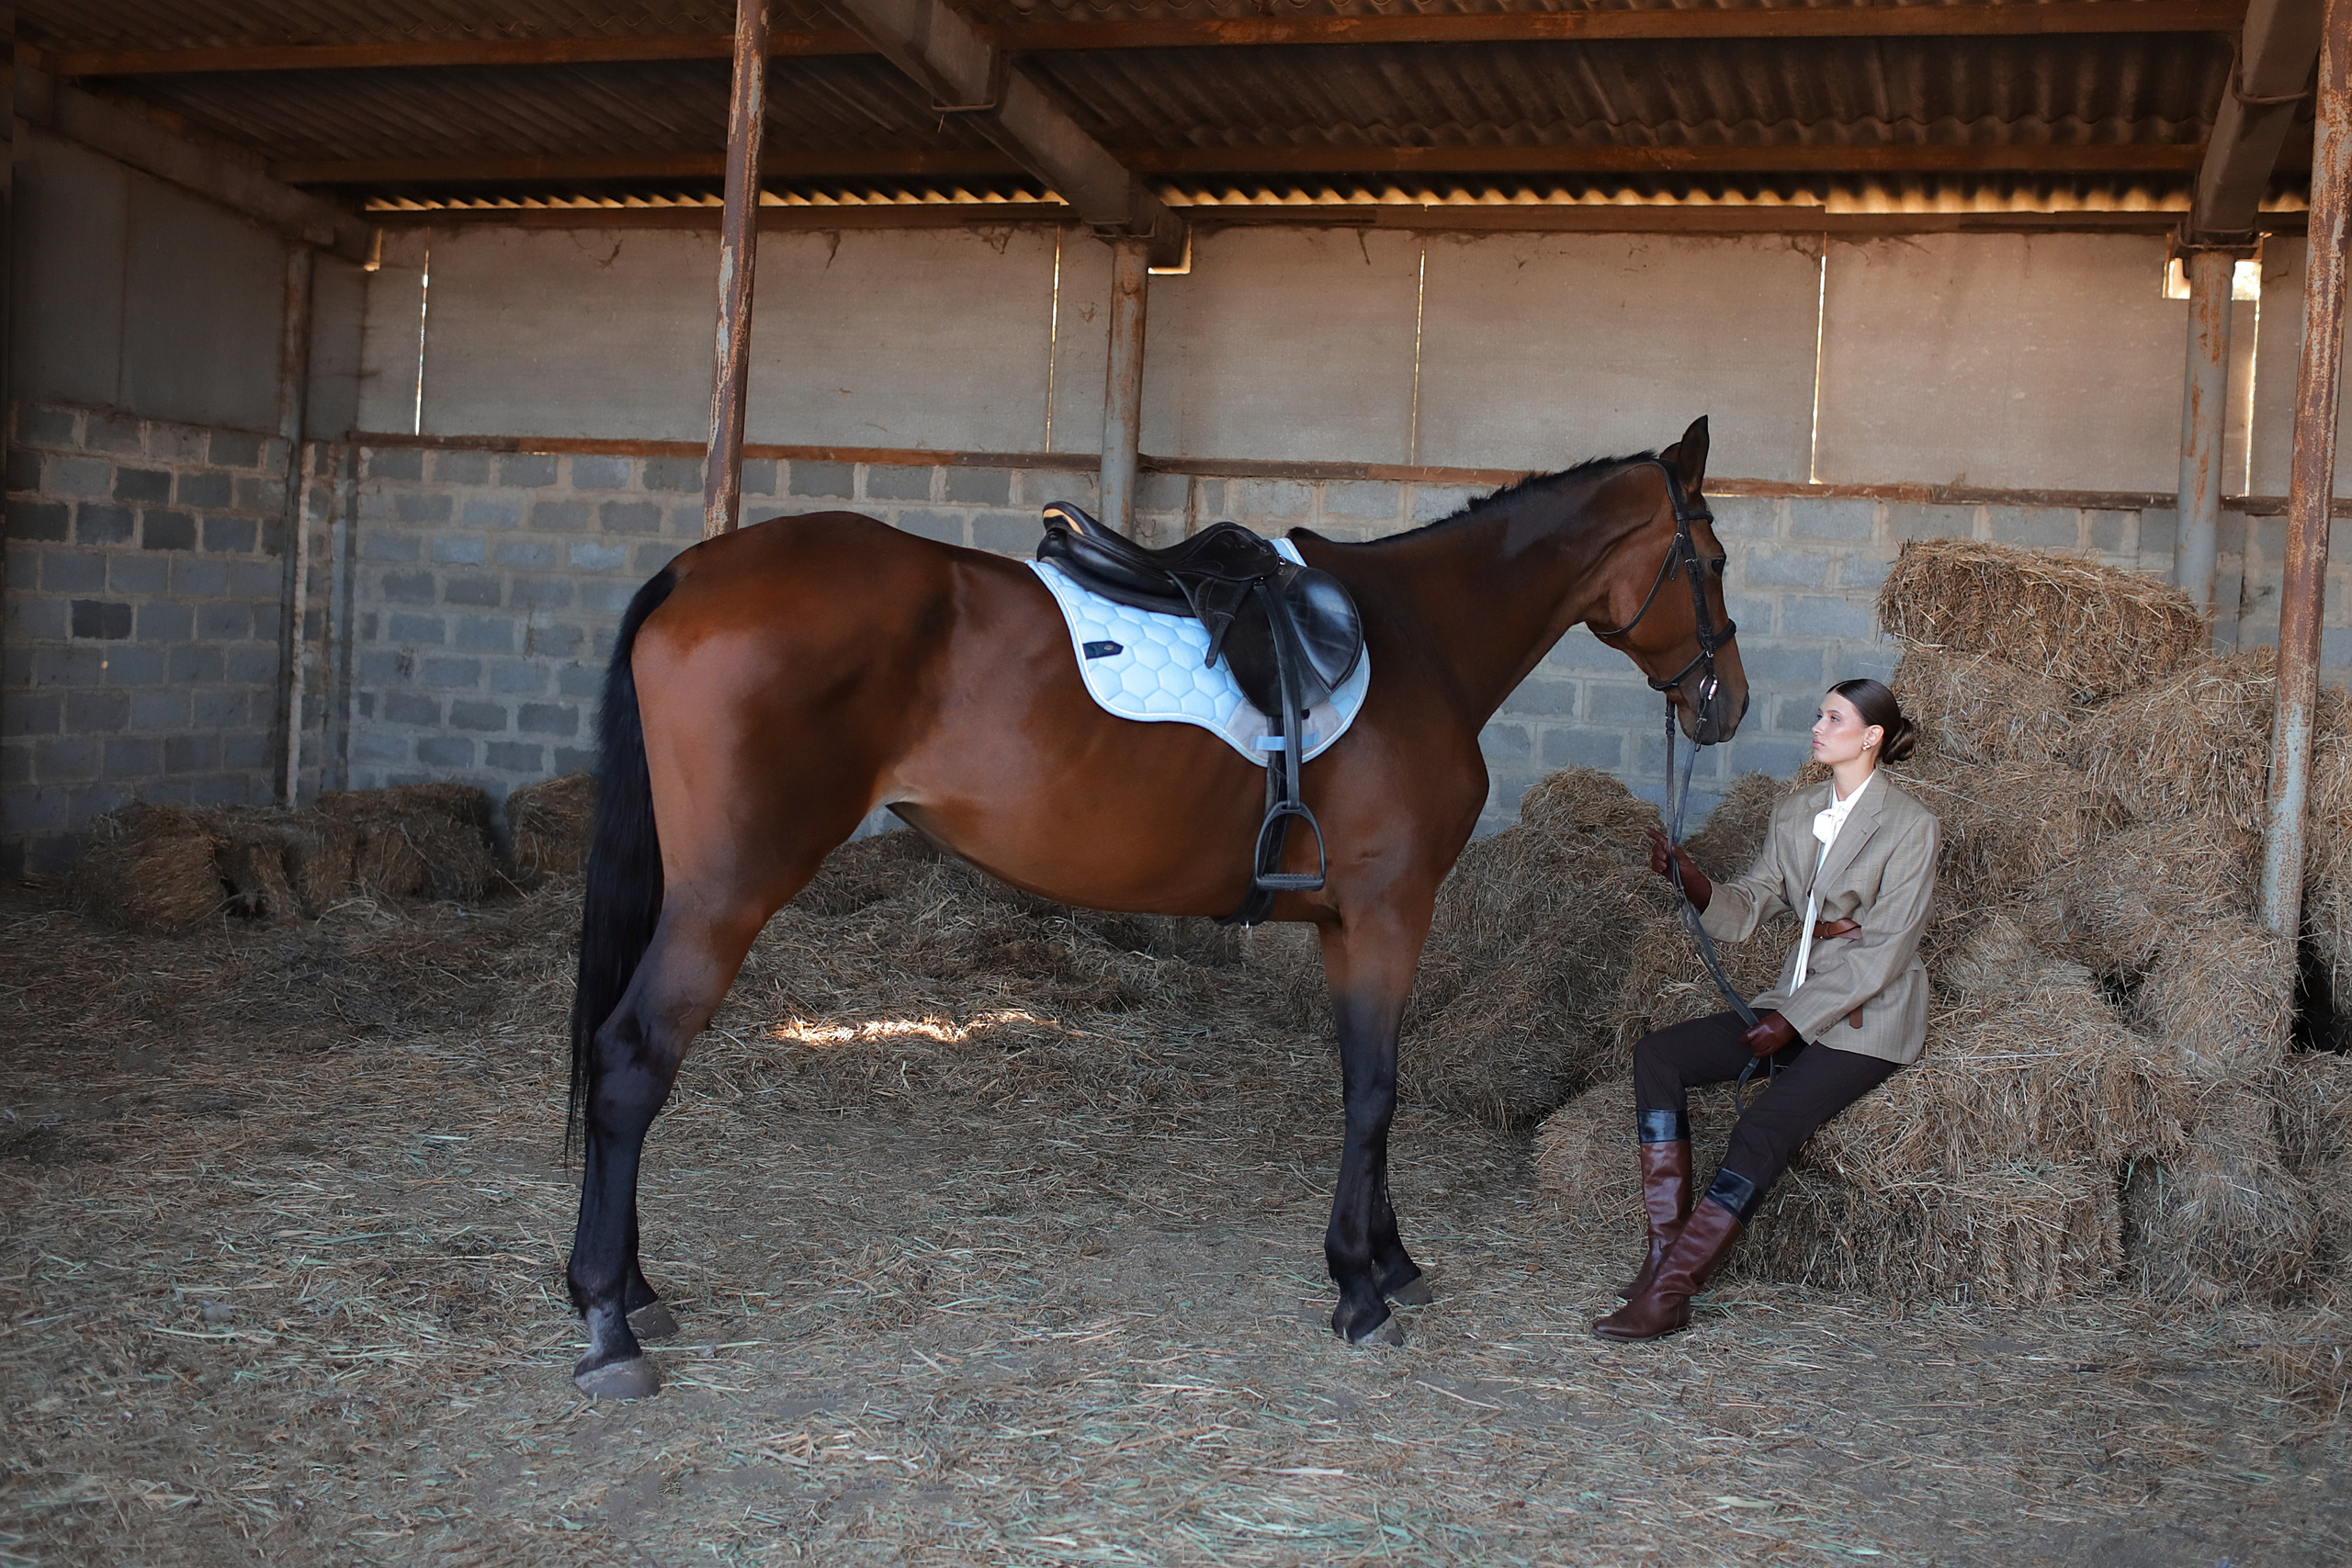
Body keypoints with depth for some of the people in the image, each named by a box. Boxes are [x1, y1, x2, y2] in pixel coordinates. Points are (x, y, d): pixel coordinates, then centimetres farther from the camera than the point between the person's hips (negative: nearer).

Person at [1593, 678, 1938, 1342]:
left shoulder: (1910, 826, -9)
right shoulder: (1794, 814, 11)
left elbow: (1884, 952, -14)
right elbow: (1748, 909, 8)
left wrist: (1792, 1020, -18)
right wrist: (1693, 881, -14)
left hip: (1866, 1020, -7)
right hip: (1797, 1004, 7)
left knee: (1763, 1130, -27)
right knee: (1656, 1055, -12)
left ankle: (1665, 1295, -26)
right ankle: (1668, 1249, -18)